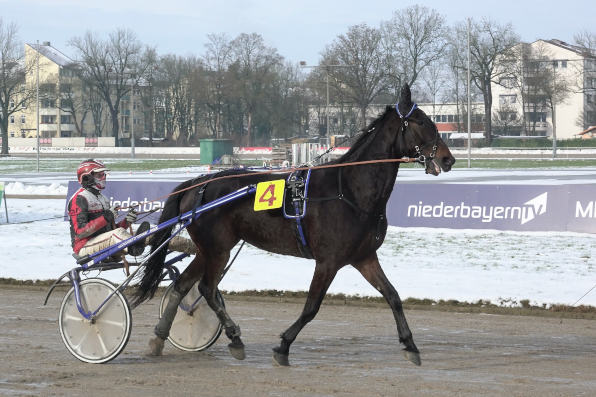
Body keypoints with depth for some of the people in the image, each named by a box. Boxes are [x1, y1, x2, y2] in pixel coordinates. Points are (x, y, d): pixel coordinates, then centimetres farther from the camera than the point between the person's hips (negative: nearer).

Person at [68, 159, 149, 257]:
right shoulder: (79, 199, -7)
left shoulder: (103, 199, 23)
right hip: (84, 247, -9)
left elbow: (112, 229, 19)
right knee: (118, 233, -31)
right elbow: (80, 232, -19)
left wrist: (126, 222, -3)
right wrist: (105, 218, -23)